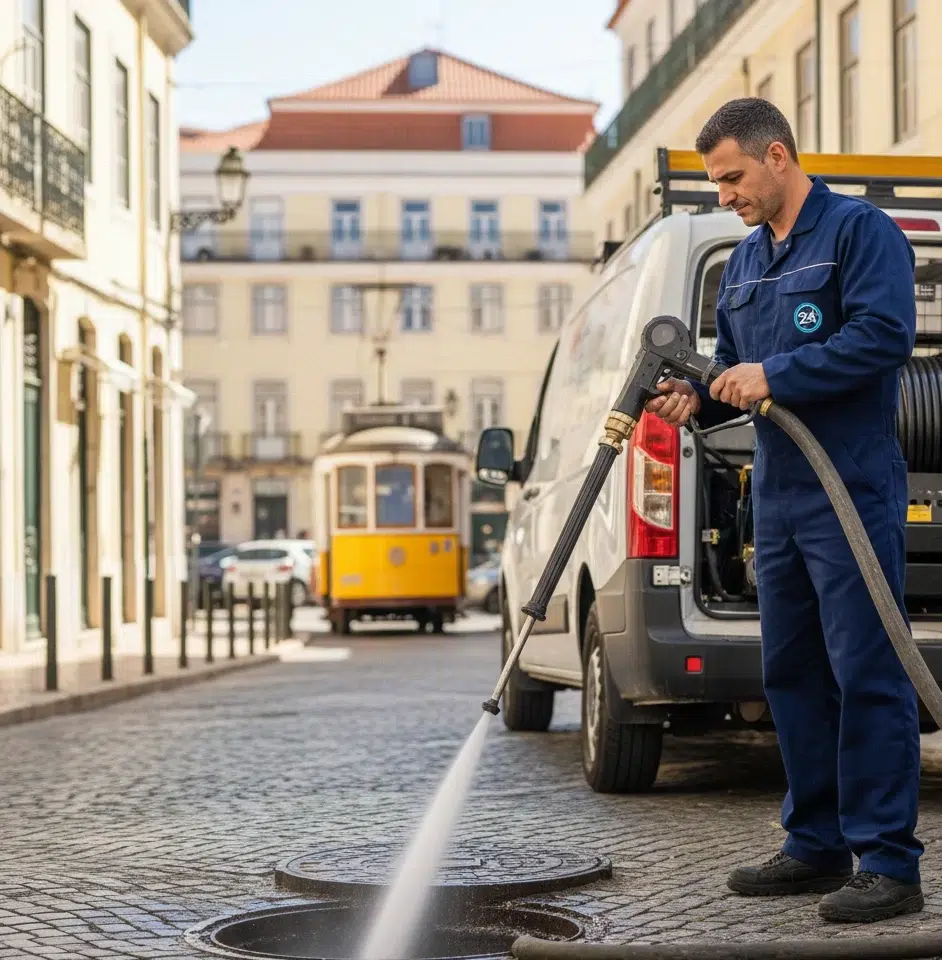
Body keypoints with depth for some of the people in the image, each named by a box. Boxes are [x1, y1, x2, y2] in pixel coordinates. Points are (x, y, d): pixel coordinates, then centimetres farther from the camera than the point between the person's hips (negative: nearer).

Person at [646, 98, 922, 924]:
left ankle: (888, 863, -4)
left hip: (854, 492, -9)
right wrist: (700, 398, 1)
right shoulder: (746, 261, 19)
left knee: (866, 674, -8)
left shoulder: (860, 231, -6)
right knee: (791, 674, 11)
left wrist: (775, 376, -19)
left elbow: (885, 335, -18)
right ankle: (818, 847, 21)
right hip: (778, 498, 9)